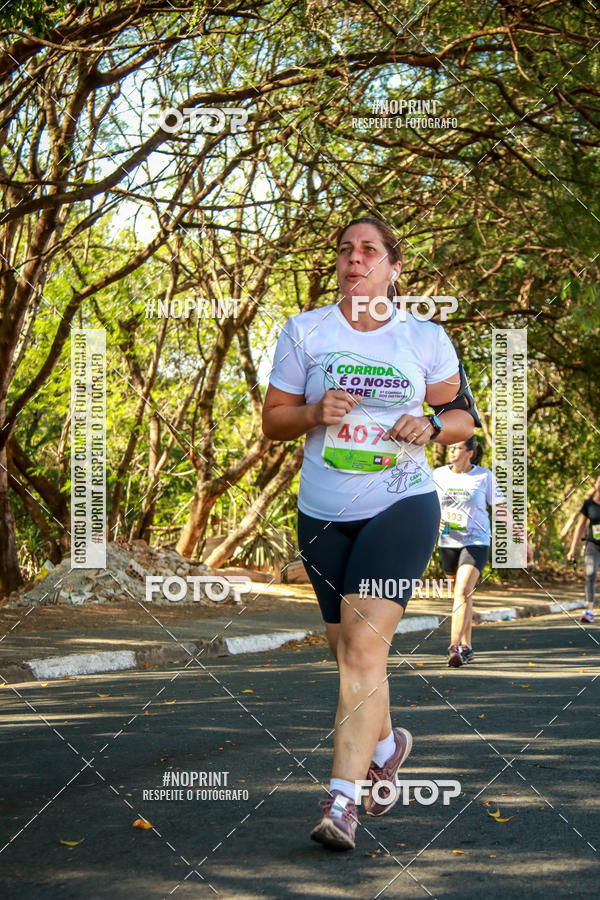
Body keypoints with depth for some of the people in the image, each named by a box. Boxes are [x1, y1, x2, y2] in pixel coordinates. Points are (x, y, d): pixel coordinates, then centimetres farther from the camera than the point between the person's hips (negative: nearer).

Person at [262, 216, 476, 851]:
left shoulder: (426, 338, 3)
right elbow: (273, 420, 8)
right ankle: (386, 743, 41)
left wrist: (430, 426, -10)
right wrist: (315, 413, -13)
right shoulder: (303, 332, 5)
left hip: (402, 506, -3)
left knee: (363, 644, -17)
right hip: (322, 514, 3)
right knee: (348, 652, 11)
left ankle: (342, 799, -18)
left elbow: (462, 417, 13)